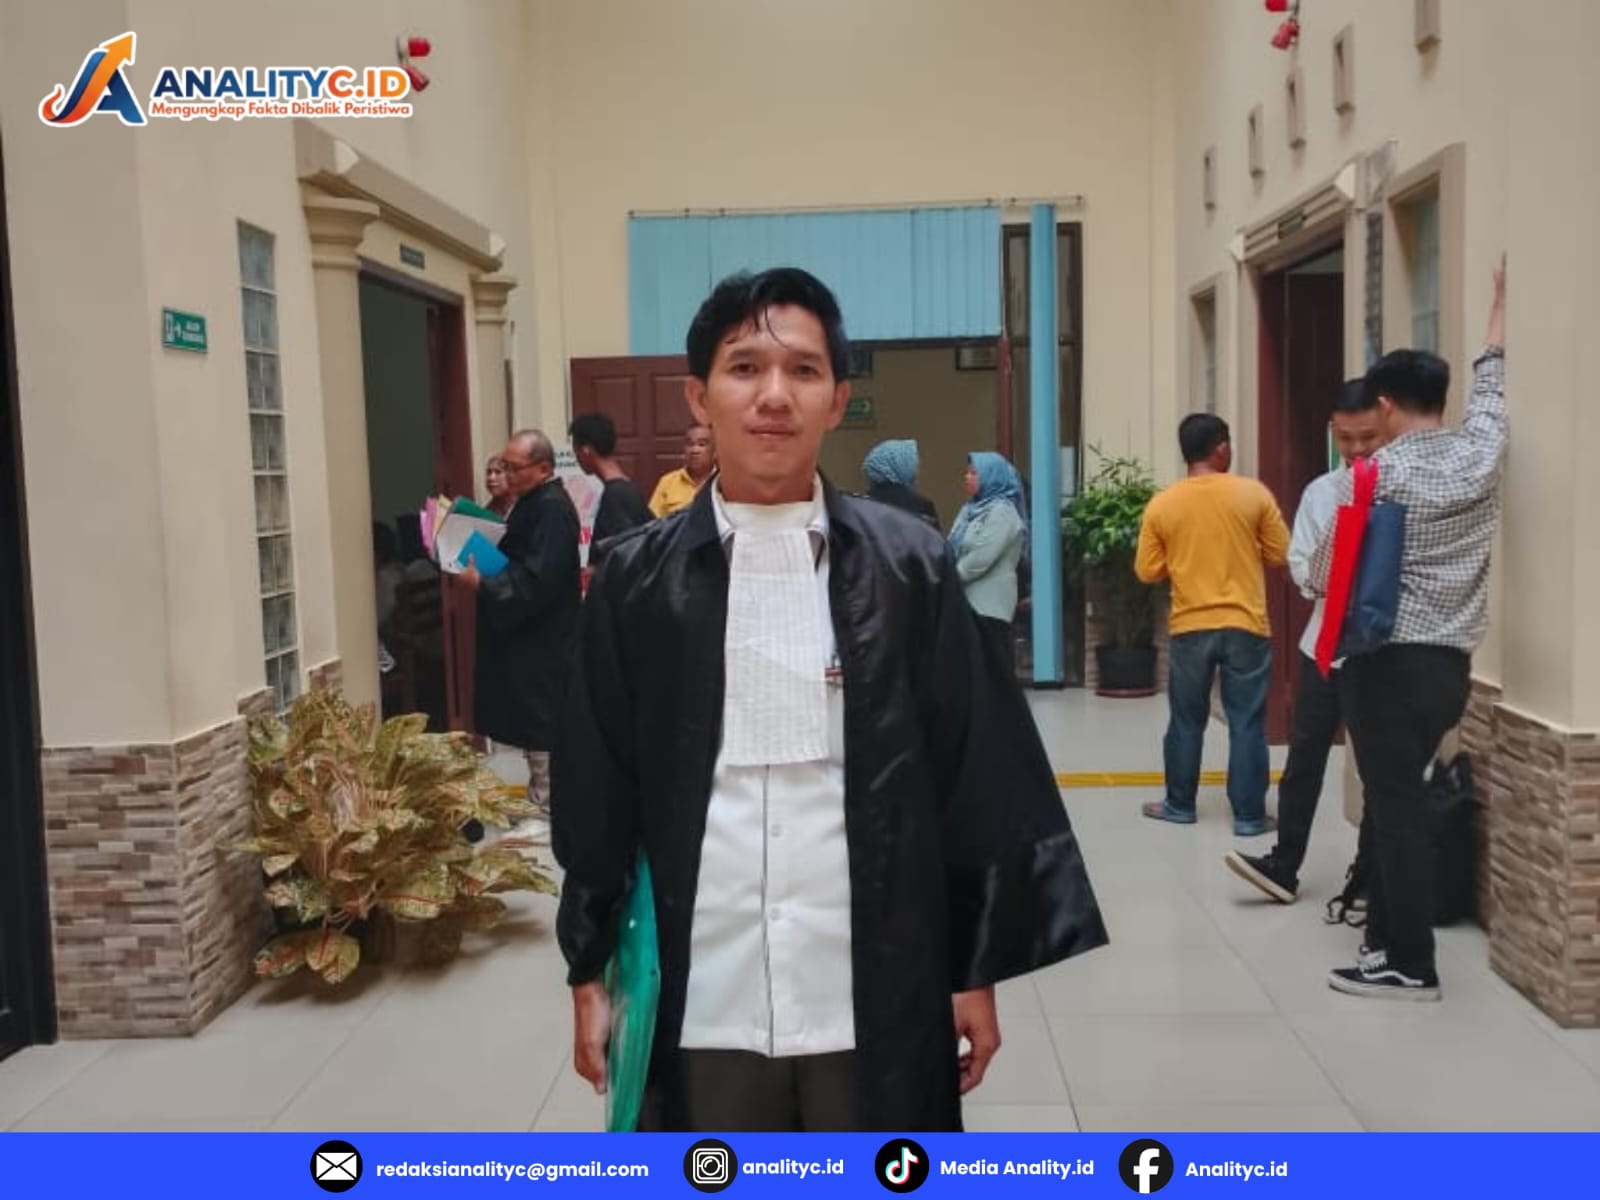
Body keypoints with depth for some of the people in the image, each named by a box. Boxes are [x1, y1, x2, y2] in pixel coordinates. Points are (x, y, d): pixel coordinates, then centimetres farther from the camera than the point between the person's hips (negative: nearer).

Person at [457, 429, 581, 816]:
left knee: (544, 741, -3)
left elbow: (537, 581, -27)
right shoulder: (531, 503, 13)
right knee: (538, 739, 18)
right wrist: (479, 564, 4)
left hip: (542, 651, -11)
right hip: (528, 644, 11)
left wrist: (483, 584, -20)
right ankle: (540, 810, 29)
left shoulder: (552, 509, -20)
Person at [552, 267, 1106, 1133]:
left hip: (880, 1002, 0)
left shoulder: (910, 567, -2)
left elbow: (979, 783, 1)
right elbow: (597, 795, 4)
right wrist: (589, 972, 6)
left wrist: (978, 972, 2)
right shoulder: (637, 579, 0)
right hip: (704, 1004, 1)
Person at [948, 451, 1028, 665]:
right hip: (969, 601, 8)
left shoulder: (1002, 511, -9)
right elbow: (955, 552, 14)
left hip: (989, 604, -8)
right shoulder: (972, 509, 17)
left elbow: (981, 559, -18)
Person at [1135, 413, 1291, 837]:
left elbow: (1147, 571, 0)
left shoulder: (1162, 504, -3)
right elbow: (1281, 554, 0)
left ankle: (1179, 805, 23)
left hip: (1189, 627, 1)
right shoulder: (1254, 494, -5)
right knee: (1247, 723, 5)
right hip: (1245, 625, -1)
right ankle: (1249, 815, 9)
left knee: (1187, 721, 13)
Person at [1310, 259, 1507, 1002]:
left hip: (1389, 662, -7)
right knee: (1400, 801, 16)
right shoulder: (1480, 452, 4)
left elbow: (1324, 575, -8)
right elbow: (1491, 381, 25)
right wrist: (1500, 304, 40)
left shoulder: (1378, 473, -12)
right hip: (1451, 663, 7)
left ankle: (1410, 965, 4)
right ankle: (1387, 937, 23)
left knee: (1395, 809, -2)